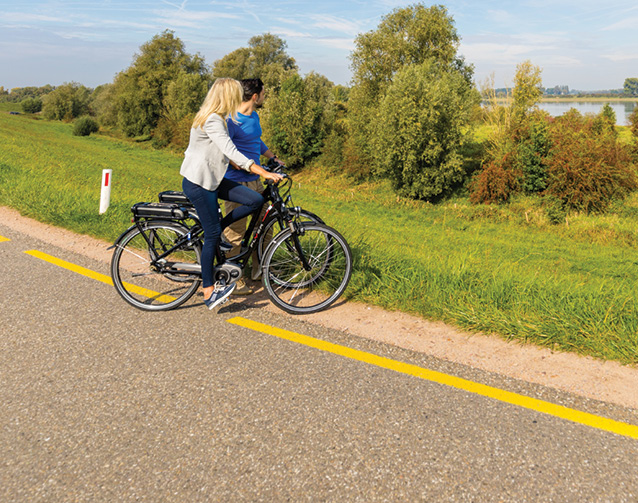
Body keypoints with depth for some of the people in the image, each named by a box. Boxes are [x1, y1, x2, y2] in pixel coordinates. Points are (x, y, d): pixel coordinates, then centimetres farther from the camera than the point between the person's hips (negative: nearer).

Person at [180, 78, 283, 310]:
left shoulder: (215, 118, 12)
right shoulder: (212, 121, -19)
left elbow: (227, 153, 23)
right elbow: (232, 152, -29)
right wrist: (264, 173, -33)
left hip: (211, 178, 9)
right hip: (198, 183, -9)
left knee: (256, 200, -5)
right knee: (213, 234, -5)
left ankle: (213, 228, 8)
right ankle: (209, 292, 5)